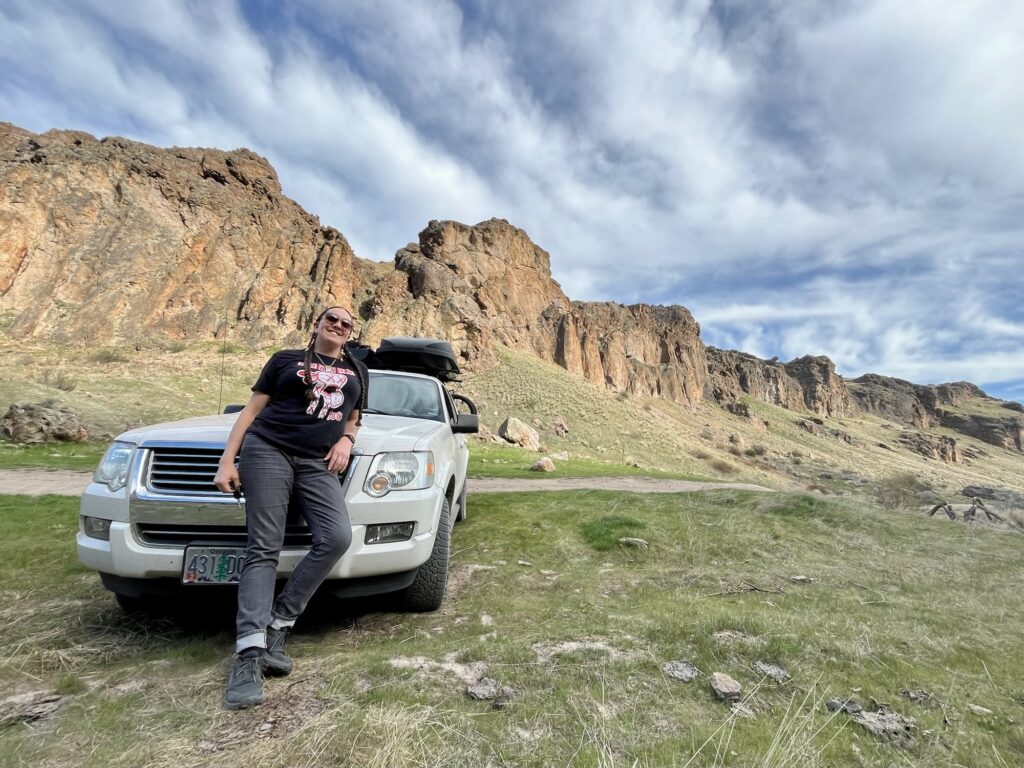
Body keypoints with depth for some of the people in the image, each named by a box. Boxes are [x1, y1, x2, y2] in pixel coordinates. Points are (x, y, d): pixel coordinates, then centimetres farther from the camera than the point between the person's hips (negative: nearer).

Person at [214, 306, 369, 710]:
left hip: (318, 463, 3)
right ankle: (249, 655, -9)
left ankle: (277, 627, -5)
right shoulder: (286, 359, 13)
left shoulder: (358, 372, 21)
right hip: (268, 449, -2)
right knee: (264, 548, -10)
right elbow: (251, 410, 10)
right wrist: (227, 460, 1)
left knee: (337, 537, -18)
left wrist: (346, 441, 5)